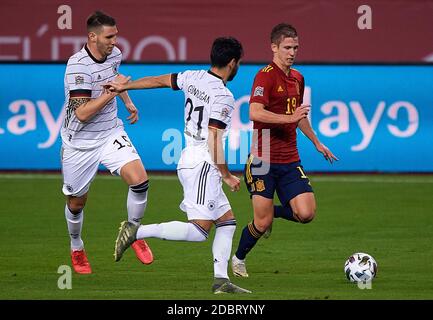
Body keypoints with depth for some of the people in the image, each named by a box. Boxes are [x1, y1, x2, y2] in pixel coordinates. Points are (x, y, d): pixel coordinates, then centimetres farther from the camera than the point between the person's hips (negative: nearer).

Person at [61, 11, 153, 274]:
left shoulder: (114, 54, -1)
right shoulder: (78, 66, -24)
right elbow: (82, 113, -28)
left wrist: (128, 102, 30)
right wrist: (112, 92, -27)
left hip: (111, 134, 5)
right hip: (79, 143, -5)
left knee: (140, 180, -19)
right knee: (76, 203, 10)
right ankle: (76, 248, 41)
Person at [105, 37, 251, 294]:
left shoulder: (194, 78, 8)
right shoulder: (224, 96, -15)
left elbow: (160, 80, 19)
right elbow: (214, 138, -19)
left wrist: (124, 87, 29)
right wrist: (226, 175, -12)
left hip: (189, 160, 10)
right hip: (203, 164, -10)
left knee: (227, 221, 12)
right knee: (199, 231, -14)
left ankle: (221, 280, 8)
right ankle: (137, 232, -16)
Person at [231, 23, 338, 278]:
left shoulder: (297, 78, 13)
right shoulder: (266, 76, -12)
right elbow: (255, 113, -25)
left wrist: (317, 143, 34)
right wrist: (289, 117, -30)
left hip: (290, 161, 6)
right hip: (263, 159, -6)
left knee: (306, 213, -10)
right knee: (263, 223, -4)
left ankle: (273, 211, 22)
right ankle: (238, 259, 24)